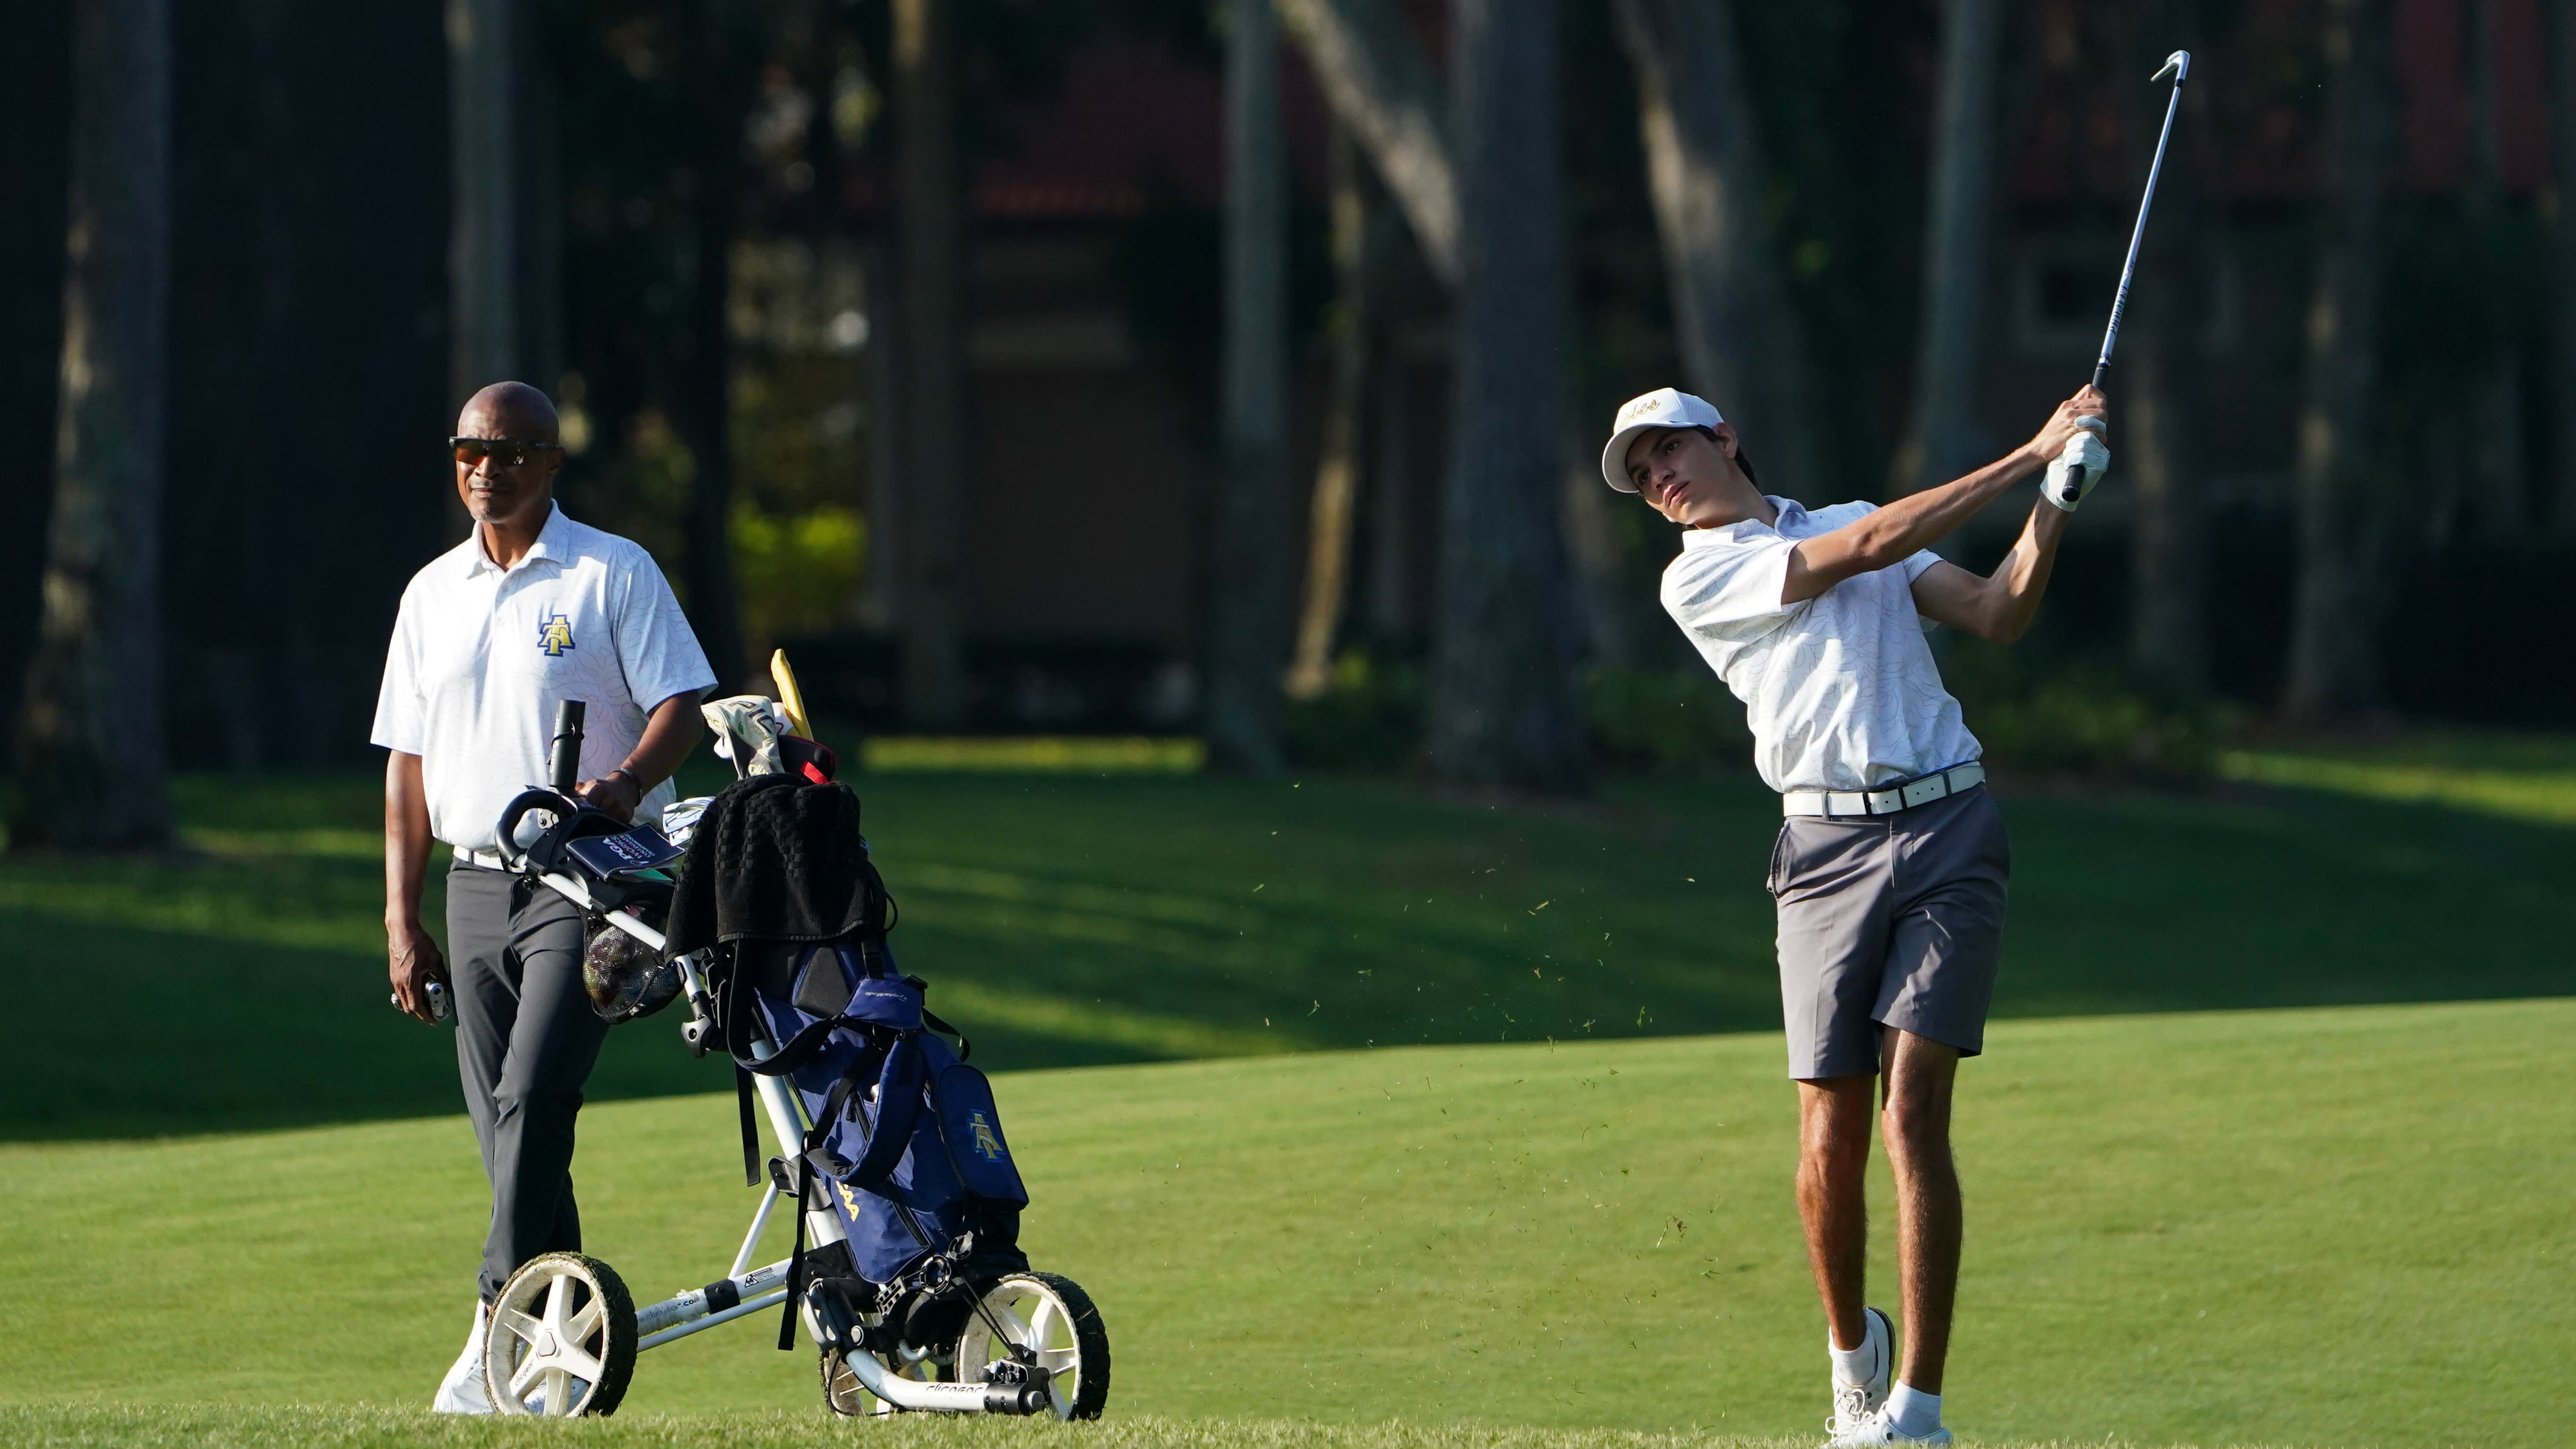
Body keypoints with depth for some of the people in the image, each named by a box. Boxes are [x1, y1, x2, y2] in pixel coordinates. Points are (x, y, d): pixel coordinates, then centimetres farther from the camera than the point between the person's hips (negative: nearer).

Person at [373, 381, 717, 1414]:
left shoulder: (614, 574, 1)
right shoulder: (432, 594, 16)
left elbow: (681, 704, -5)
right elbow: (407, 760, 17)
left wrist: (625, 782, -26)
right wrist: (401, 920, 11)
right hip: (476, 889, 6)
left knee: (532, 1104, -19)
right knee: (506, 1128, 4)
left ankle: (499, 1330, -21)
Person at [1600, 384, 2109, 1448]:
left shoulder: (1849, 518, 20)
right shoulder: (1697, 579, 5)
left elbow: (1998, 614, 12)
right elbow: (1874, 545, -3)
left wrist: (2057, 501, -3)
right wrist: (2027, 460, -1)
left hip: (1947, 834, 1)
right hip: (1828, 847, -1)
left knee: (1913, 1110, -12)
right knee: (1830, 1139, -7)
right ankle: (1852, 1346, 21)